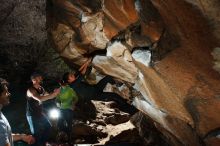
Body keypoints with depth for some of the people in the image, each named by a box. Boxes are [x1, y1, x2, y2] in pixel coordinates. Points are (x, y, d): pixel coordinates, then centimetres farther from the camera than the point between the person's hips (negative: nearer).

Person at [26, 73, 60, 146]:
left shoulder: (41, 88, 1)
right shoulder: (31, 90, -23)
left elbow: (48, 95, 13)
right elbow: (40, 99, -38)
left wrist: (55, 93, -8)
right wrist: (54, 93, -36)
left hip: (40, 113, 9)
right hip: (32, 115, -8)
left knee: (48, 126, 18)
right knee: (36, 133, -1)